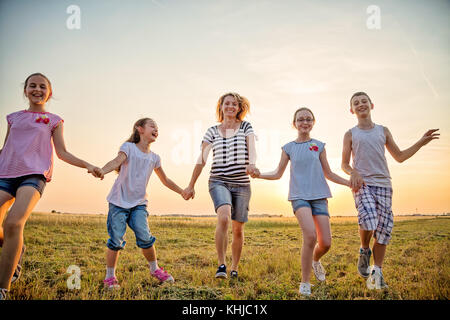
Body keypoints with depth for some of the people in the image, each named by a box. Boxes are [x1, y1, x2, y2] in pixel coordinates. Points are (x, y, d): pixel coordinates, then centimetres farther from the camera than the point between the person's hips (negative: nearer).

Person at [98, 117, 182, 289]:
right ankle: (110, 277, 10)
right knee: (116, 239, -6)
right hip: (119, 200, -3)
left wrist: (182, 192, 21)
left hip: (139, 203, 3)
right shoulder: (129, 147, -1)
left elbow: (165, 180, 24)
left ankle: (154, 268, 12)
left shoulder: (154, 158, 13)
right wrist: (102, 170, -41)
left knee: (145, 237, -11)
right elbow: (117, 161, -22)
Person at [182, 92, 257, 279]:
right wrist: (191, 185, 9)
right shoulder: (212, 131, 9)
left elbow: (251, 148, -9)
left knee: (238, 229, 5)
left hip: (241, 184, 1)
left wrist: (251, 163, -32)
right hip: (218, 181, -1)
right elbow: (201, 160, 9)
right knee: (223, 217, -27)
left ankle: (234, 268, 23)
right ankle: (221, 265, -17)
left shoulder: (246, 127, 8)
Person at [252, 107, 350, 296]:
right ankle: (305, 283, -9)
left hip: (319, 196, 2)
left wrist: (350, 182, 6)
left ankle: (315, 260, 33)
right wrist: (259, 175, -5)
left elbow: (328, 174, 16)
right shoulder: (289, 148, 9)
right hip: (299, 196, -2)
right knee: (310, 235, -24)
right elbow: (278, 174, 12)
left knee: (325, 243, -5)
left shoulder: (319, 146, 11)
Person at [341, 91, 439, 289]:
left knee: (384, 229, -4)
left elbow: (399, 157, 21)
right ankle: (364, 250, 4)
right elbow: (344, 164, 9)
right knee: (368, 221, -26)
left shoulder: (383, 131, 16)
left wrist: (421, 143, 14)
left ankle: (376, 273, 6)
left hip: (383, 184, 3)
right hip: (362, 184, -3)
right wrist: (353, 173, -13)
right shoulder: (350, 134, 9)